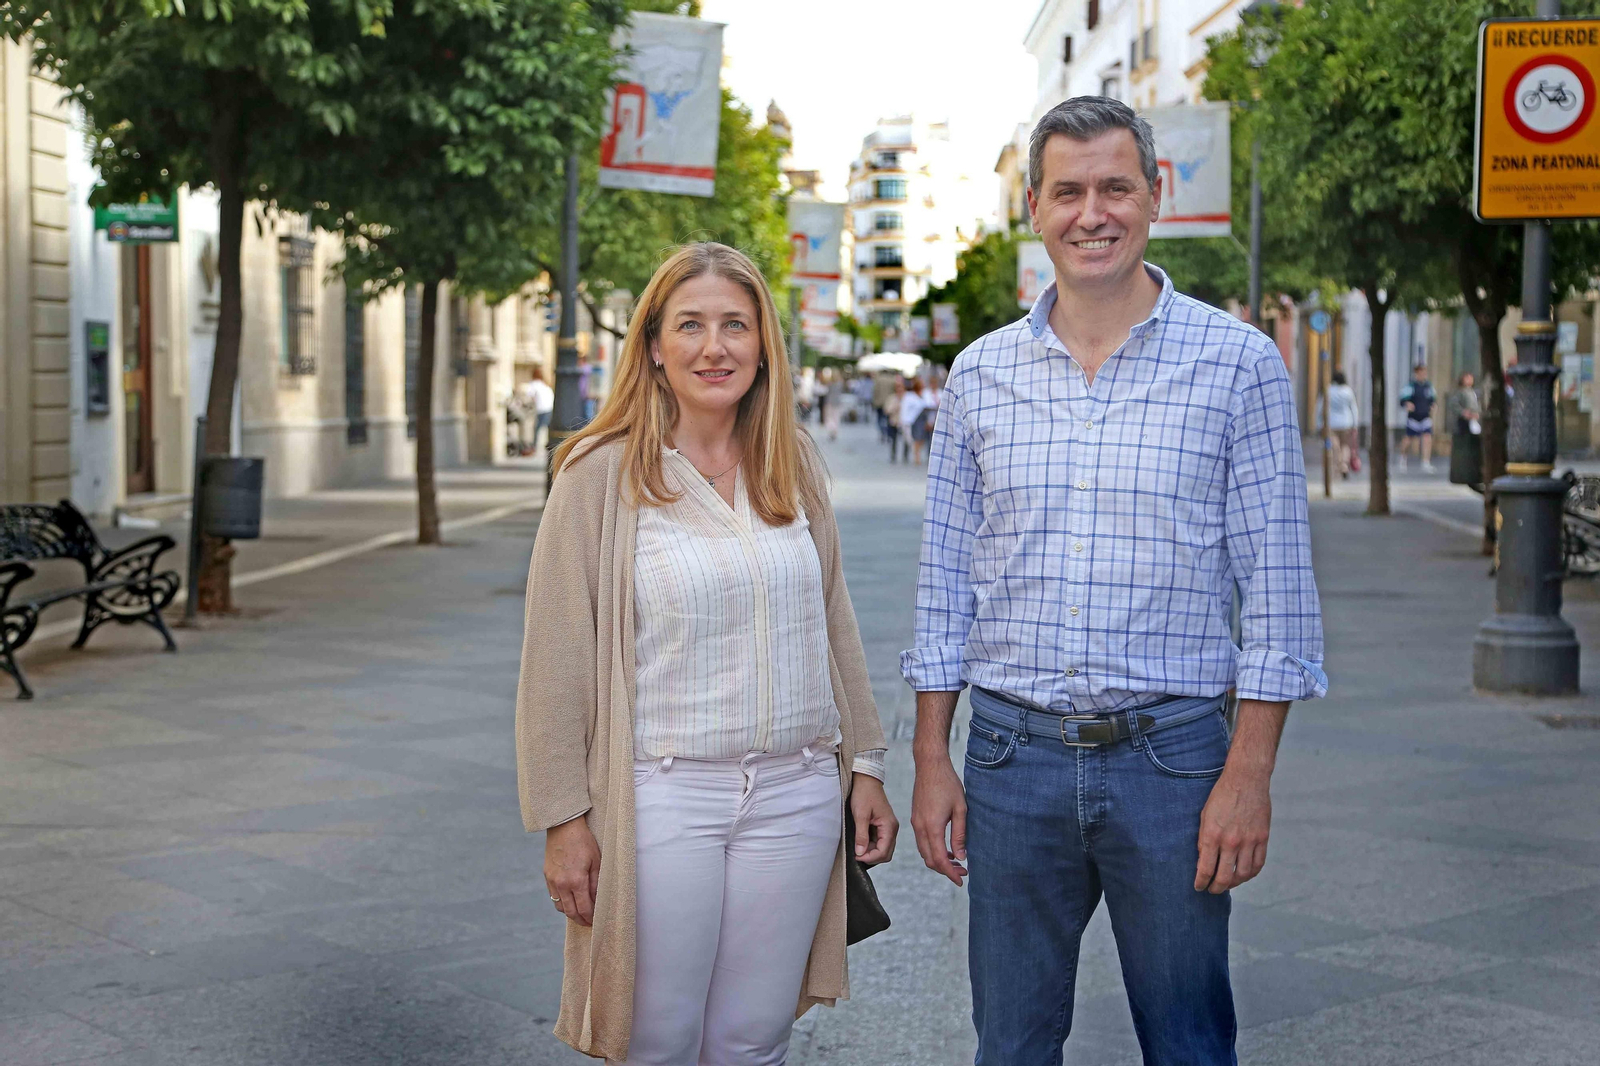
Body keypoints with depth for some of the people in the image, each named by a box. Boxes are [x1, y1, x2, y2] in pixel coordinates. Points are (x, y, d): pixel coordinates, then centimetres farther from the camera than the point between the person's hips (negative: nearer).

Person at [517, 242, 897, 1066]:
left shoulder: (796, 466, 6)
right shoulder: (600, 475, -7)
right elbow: (556, 662, -6)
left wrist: (865, 764, 12)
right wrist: (562, 819, -8)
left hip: (795, 795, 4)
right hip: (662, 796, -3)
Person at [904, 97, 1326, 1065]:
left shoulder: (1238, 363, -3)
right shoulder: (982, 374, 6)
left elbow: (1278, 585, -3)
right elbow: (946, 580, 10)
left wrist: (1249, 774, -9)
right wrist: (932, 759, 6)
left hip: (1171, 756, -2)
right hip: (1012, 756, 3)